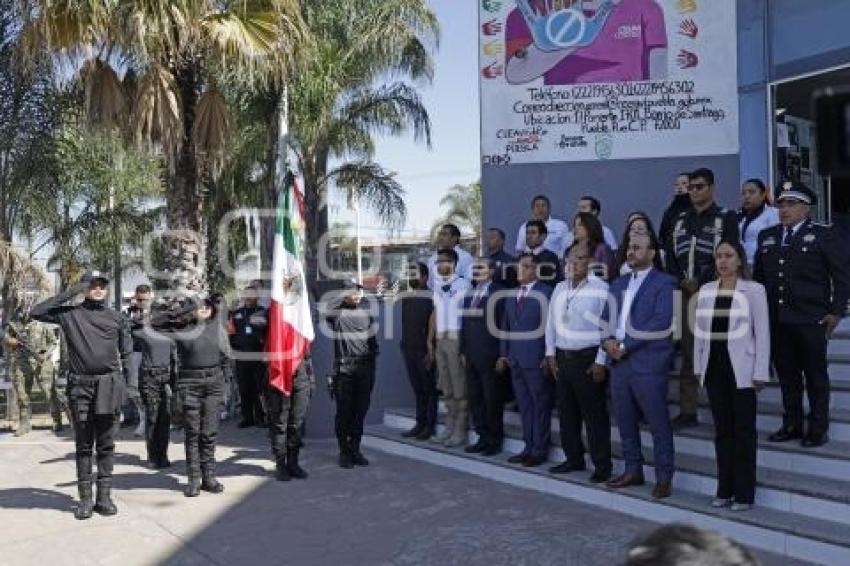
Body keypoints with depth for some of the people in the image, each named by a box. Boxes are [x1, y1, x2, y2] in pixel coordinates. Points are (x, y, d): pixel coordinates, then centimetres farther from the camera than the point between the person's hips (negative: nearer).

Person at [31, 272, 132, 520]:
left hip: (108, 385, 1)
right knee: (83, 444, 5)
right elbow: (36, 312, -4)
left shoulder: (117, 318, 8)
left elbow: (126, 354, 11)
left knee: (106, 444, 5)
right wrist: (68, 293, -4)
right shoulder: (69, 313, 6)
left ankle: (104, 496, 11)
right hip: (80, 385, 0)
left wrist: (124, 386, 4)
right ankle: (85, 498, 10)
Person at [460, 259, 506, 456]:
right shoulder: (469, 295, 16)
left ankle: (494, 440, 12)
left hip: (489, 357, -7)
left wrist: (502, 354, -12)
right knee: (475, 399, 11)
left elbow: (503, 325, -9)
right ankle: (483, 438, 21)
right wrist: (463, 351, 12)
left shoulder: (499, 293, -6)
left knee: (492, 400, 1)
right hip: (471, 357, 7)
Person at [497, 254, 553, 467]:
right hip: (515, 360, 6)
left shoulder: (545, 293, -7)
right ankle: (529, 447, 19)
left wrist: (549, 356, -11)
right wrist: (503, 354, 13)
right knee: (524, 406, 11)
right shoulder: (511, 294, 14)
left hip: (536, 359, -6)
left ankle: (540, 450, 10)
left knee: (540, 406, 3)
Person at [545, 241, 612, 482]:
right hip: (562, 358, 7)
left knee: (594, 414, 0)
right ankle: (574, 458, 27)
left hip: (587, 359, -7)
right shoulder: (559, 288, 11)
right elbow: (552, 322, 16)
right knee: (566, 412, 13)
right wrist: (551, 353, 11)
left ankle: (602, 466, 10)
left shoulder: (600, 289, -10)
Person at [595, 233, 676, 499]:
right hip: (618, 361, 7)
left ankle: (664, 477, 9)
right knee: (625, 421, 12)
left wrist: (625, 345, -15)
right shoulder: (619, 283, 18)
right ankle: (633, 471, 24)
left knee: (658, 423, -1)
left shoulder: (664, 283, -3)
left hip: (648, 362, -6)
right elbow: (607, 318, 17)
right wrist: (608, 341, -3)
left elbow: (661, 321, -14)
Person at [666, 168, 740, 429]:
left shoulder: (726, 218, 2)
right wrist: (682, 281, -4)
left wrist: (701, 282, -12)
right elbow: (670, 256, 12)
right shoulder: (680, 220, 17)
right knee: (688, 353, 7)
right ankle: (687, 411, 12)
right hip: (686, 293, 5)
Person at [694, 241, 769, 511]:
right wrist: (698, 366, 9)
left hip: (741, 368, -4)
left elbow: (762, 333, -5)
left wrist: (760, 372, -9)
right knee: (722, 429, 9)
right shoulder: (705, 290, 8)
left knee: (744, 430, 3)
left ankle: (744, 493, 12)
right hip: (714, 367, 4)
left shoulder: (753, 290, -3)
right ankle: (724, 489, 18)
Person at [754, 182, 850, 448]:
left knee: (816, 376, 6)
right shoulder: (767, 236, 12)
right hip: (777, 320, 4)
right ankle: (791, 425, 22)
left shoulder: (825, 234, -2)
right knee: (787, 375, 11)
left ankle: (818, 428, 17)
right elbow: (758, 275, 15)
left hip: (811, 320, -4)